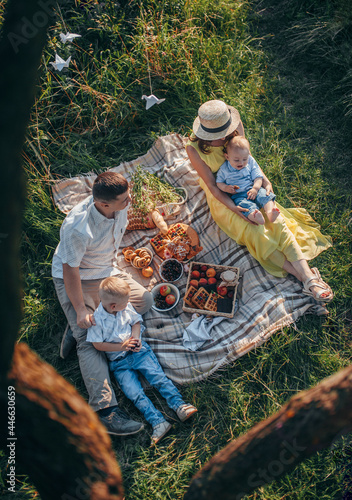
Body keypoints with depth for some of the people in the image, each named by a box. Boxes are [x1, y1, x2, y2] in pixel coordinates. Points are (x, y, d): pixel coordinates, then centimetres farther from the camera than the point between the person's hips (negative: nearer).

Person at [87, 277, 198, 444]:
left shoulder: (126, 307, -1)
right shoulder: (96, 319, -13)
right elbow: (98, 344, -8)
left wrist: (135, 337, -7)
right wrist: (121, 346, -13)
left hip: (138, 351, 3)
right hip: (118, 361, -2)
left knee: (158, 377, -15)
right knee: (135, 393, -16)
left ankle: (179, 405, -16)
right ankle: (158, 422, -20)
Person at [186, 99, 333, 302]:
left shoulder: (235, 129, -13)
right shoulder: (194, 148, -22)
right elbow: (212, 185, -17)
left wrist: (264, 179, -10)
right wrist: (232, 207, -27)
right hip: (221, 199, -3)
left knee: (277, 222, -19)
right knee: (255, 233, -23)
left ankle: (310, 278, -25)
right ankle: (304, 278, -21)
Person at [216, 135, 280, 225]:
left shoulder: (251, 162, 5)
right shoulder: (224, 169, 0)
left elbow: (258, 178, 3)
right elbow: (219, 182, 9)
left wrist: (255, 188, -16)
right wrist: (225, 188, -13)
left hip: (253, 190, 3)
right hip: (237, 195, -3)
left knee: (264, 195, -27)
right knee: (244, 204, -35)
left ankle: (270, 212, -52)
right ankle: (254, 216, -65)